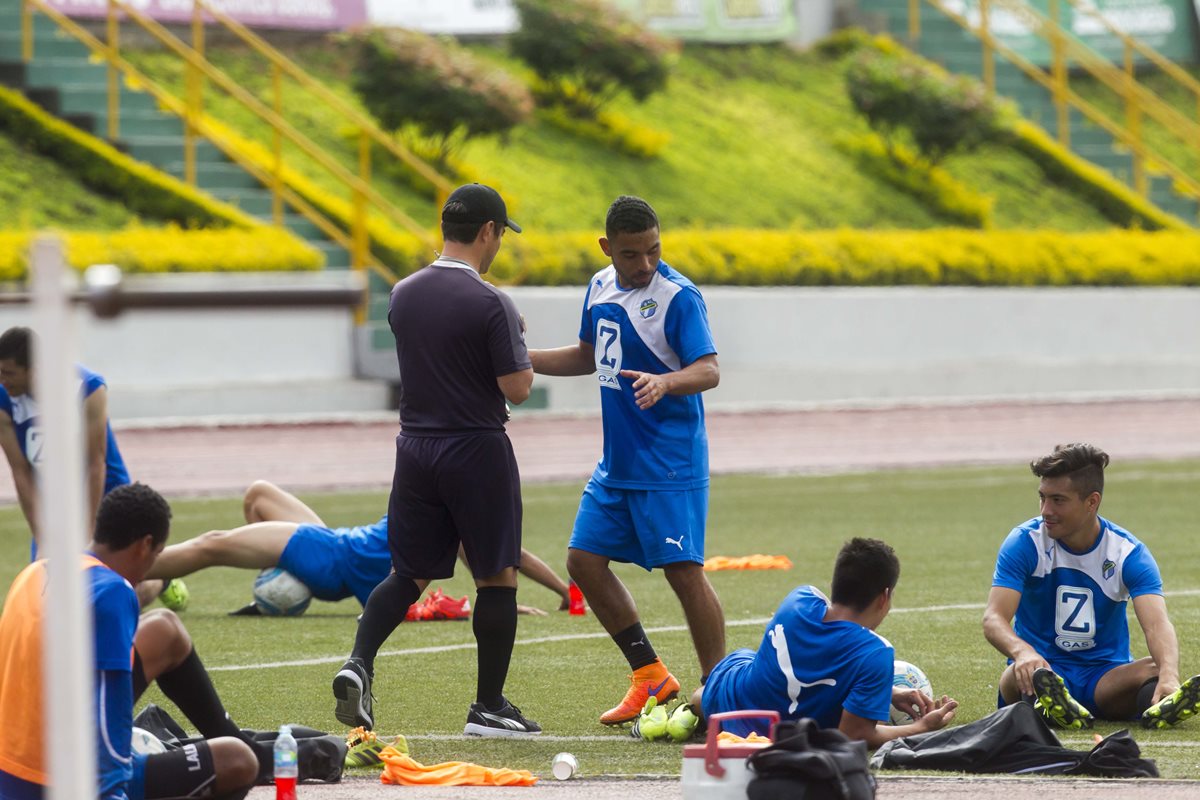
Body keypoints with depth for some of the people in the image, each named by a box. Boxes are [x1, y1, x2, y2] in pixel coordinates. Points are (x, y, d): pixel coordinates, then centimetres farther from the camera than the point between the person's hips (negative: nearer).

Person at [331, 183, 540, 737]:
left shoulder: (404, 295, 4)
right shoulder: (490, 303, -15)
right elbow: (518, 388, -14)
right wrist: (517, 343, 4)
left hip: (415, 447, 5)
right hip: (477, 450, -5)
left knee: (410, 573, 13)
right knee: (497, 575, 6)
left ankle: (359, 664, -10)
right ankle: (489, 707, 10)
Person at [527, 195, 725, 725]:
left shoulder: (677, 296, -14)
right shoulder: (600, 288, 9)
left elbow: (709, 370, -21)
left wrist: (665, 382, -39)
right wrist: (519, 357, 19)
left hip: (669, 466, -8)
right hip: (616, 463, 8)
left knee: (684, 571, -8)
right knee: (584, 560, 7)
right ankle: (650, 676, 17)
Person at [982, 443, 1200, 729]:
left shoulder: (1129, 552, -6)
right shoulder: (1025, 542, -7)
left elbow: (1157, 624, -20)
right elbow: (994, 618, -18)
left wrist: (1168, 677, -44)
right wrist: (1023, 652, -43)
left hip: (1107, 675, 1)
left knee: (1155, 671, -31)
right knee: (1021, 676, -37)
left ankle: (1158, 706, -64)